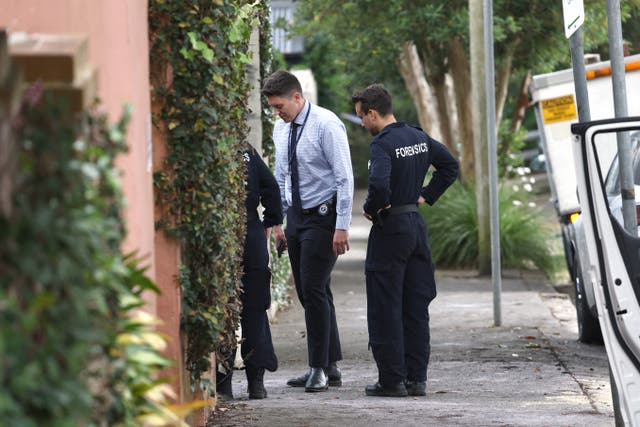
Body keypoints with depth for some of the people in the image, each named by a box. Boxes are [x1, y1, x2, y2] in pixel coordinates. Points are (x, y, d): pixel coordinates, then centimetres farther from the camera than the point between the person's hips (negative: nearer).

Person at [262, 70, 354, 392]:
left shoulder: (326, 125, -13)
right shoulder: (281, 129, 9)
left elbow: (345, 177, -15)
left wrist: (342, 226, -18)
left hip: (323, 216, -8)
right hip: (297, 216, 8)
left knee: (314, 289, -12)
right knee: (308, 292, 8)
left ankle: (319, 368, -5)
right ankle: (330, 368, 14)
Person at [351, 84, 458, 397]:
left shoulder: (382, 143, -17)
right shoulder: (418, 137, 9)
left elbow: (379, 184, -32)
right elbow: (450, 166, 20)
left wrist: (371, 208, -14)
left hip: (390, 230, -8)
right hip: (417, 225, 8)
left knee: (385, 309, -1)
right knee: (416, 307, 10)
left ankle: (392, 380, -1)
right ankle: (417, 378, 12)